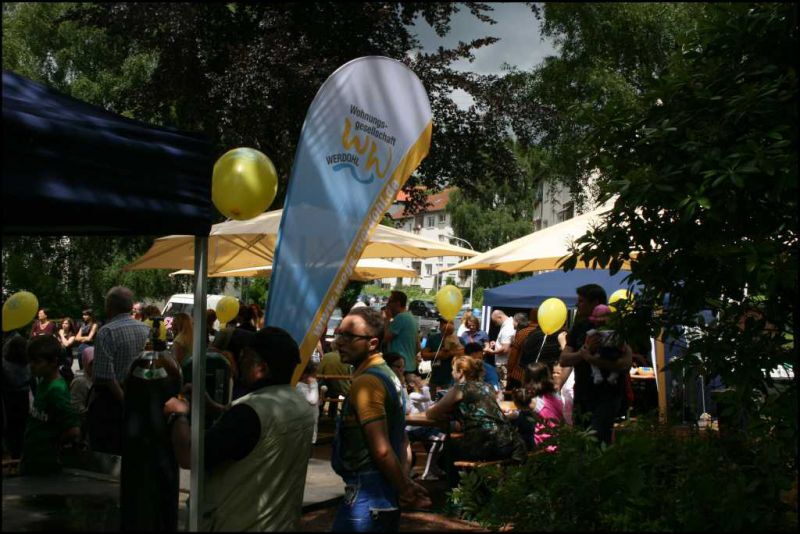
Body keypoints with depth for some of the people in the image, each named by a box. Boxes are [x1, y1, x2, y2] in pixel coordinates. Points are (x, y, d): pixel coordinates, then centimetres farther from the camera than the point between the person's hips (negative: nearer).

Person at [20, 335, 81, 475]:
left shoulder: (56, 390, -22)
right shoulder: (43, 382, 5)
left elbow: (74, 431, -26)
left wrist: (54, 444, -9)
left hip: (44, 465, -8)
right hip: (30, 458, 8)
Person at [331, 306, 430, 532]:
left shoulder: (366, 381, -19)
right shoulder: (387, 373, 13)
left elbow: (381, 450, -22)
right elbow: (401, 441, 17)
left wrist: (405, 491, -11)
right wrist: (406, 484, 14)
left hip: (367, 492, -10)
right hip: (387, 492, 10)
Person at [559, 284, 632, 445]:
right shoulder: (579, 327, 12)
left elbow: (625, 363, -19)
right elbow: (563, 360, 3)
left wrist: (593, 359, -25)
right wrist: (583, 352, -15)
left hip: (606, 397, -6)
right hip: (581, 397, 6)